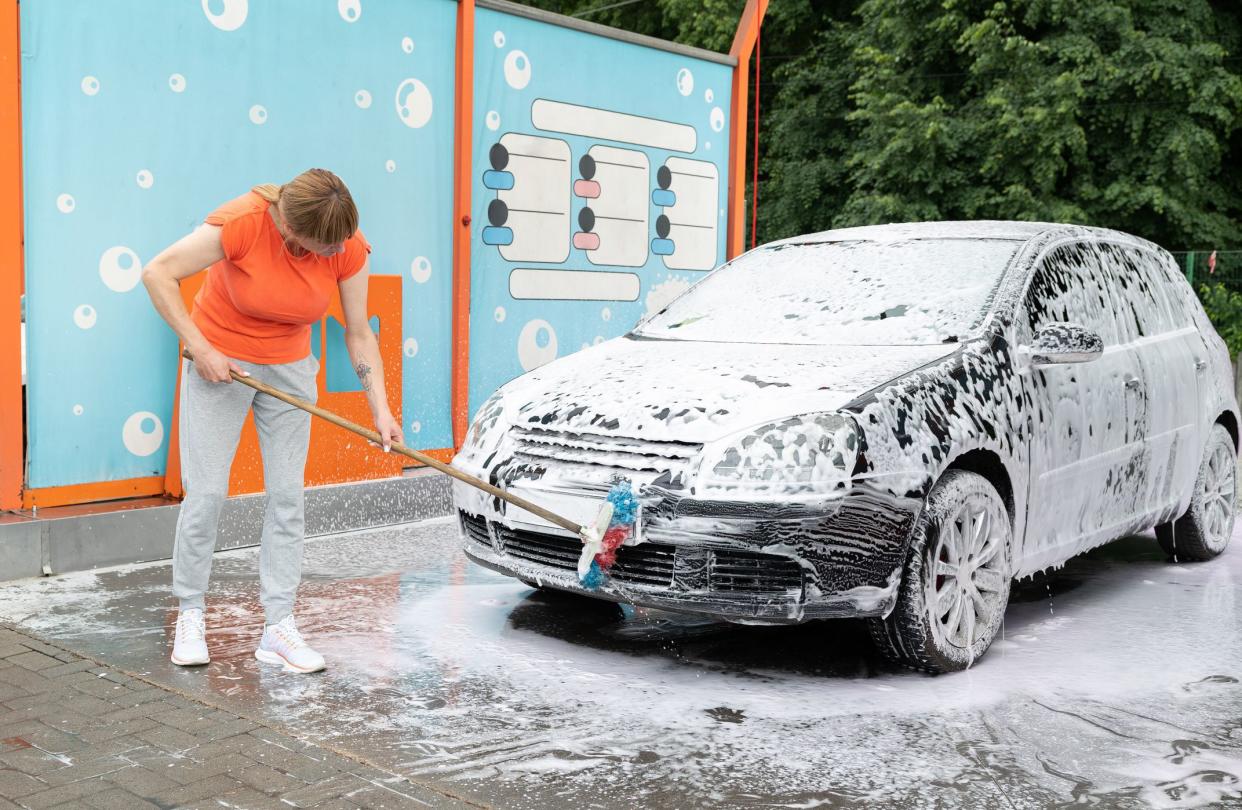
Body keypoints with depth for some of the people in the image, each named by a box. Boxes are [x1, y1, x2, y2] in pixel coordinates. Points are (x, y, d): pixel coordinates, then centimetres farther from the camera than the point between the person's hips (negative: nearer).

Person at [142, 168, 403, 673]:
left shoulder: (349, 248, -15)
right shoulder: (242, 223, -27)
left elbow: (359, 334, -7)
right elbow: (158, 273, -19)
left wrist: (381, 408, -15)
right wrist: (201, 349, -22)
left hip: (289, 369, 3)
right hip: (218, 362, -3)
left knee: (287, 495, -1)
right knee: (206, 493, -4)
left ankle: (277, 627, 6)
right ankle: (189, 616, 15)